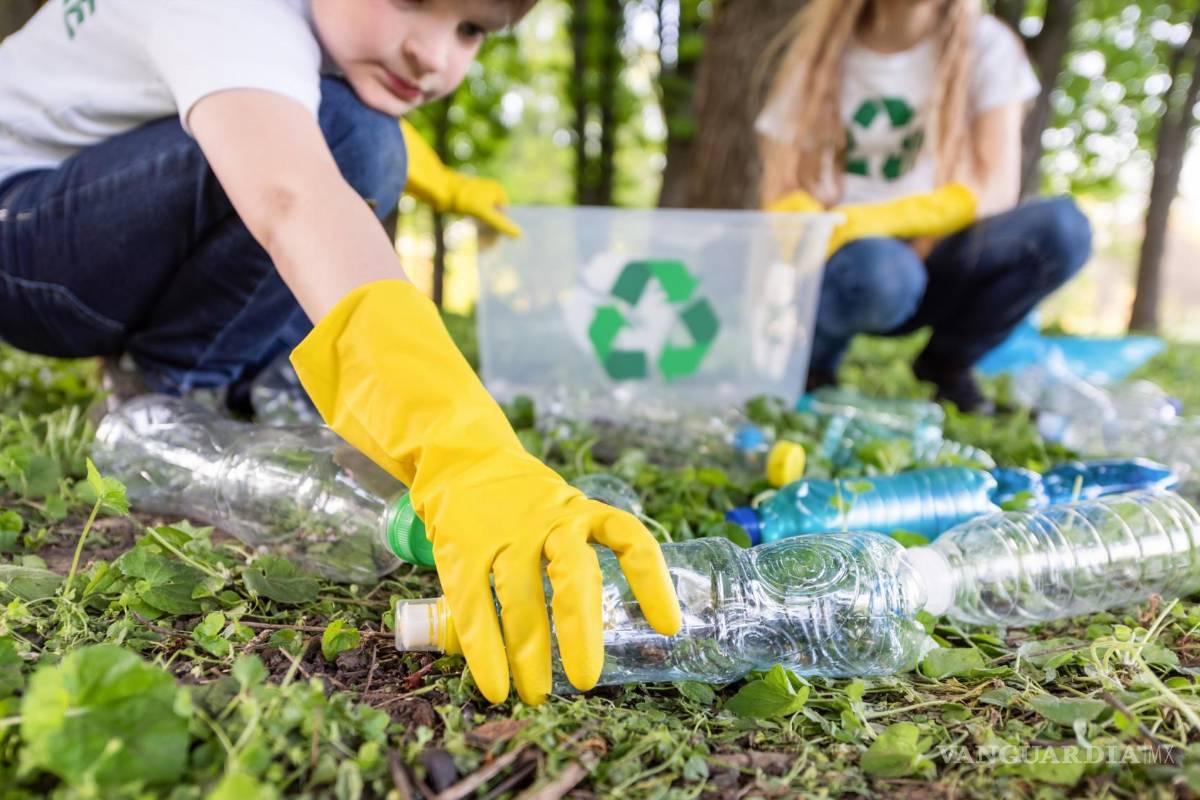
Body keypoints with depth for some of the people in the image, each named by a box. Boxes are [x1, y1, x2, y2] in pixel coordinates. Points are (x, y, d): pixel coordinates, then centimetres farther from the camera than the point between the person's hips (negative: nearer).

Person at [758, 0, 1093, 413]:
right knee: (882, 271, -38)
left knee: (1063, 227, -26)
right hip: (840, 261, -2)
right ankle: (810, 359, -4)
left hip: (933, 260, 2)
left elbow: (997, 189, -10)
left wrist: (880, 221, -25)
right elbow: (781, 198, -3)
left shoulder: (985, 44, 1)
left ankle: (947, 363, 0)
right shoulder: (815, 51, 2)